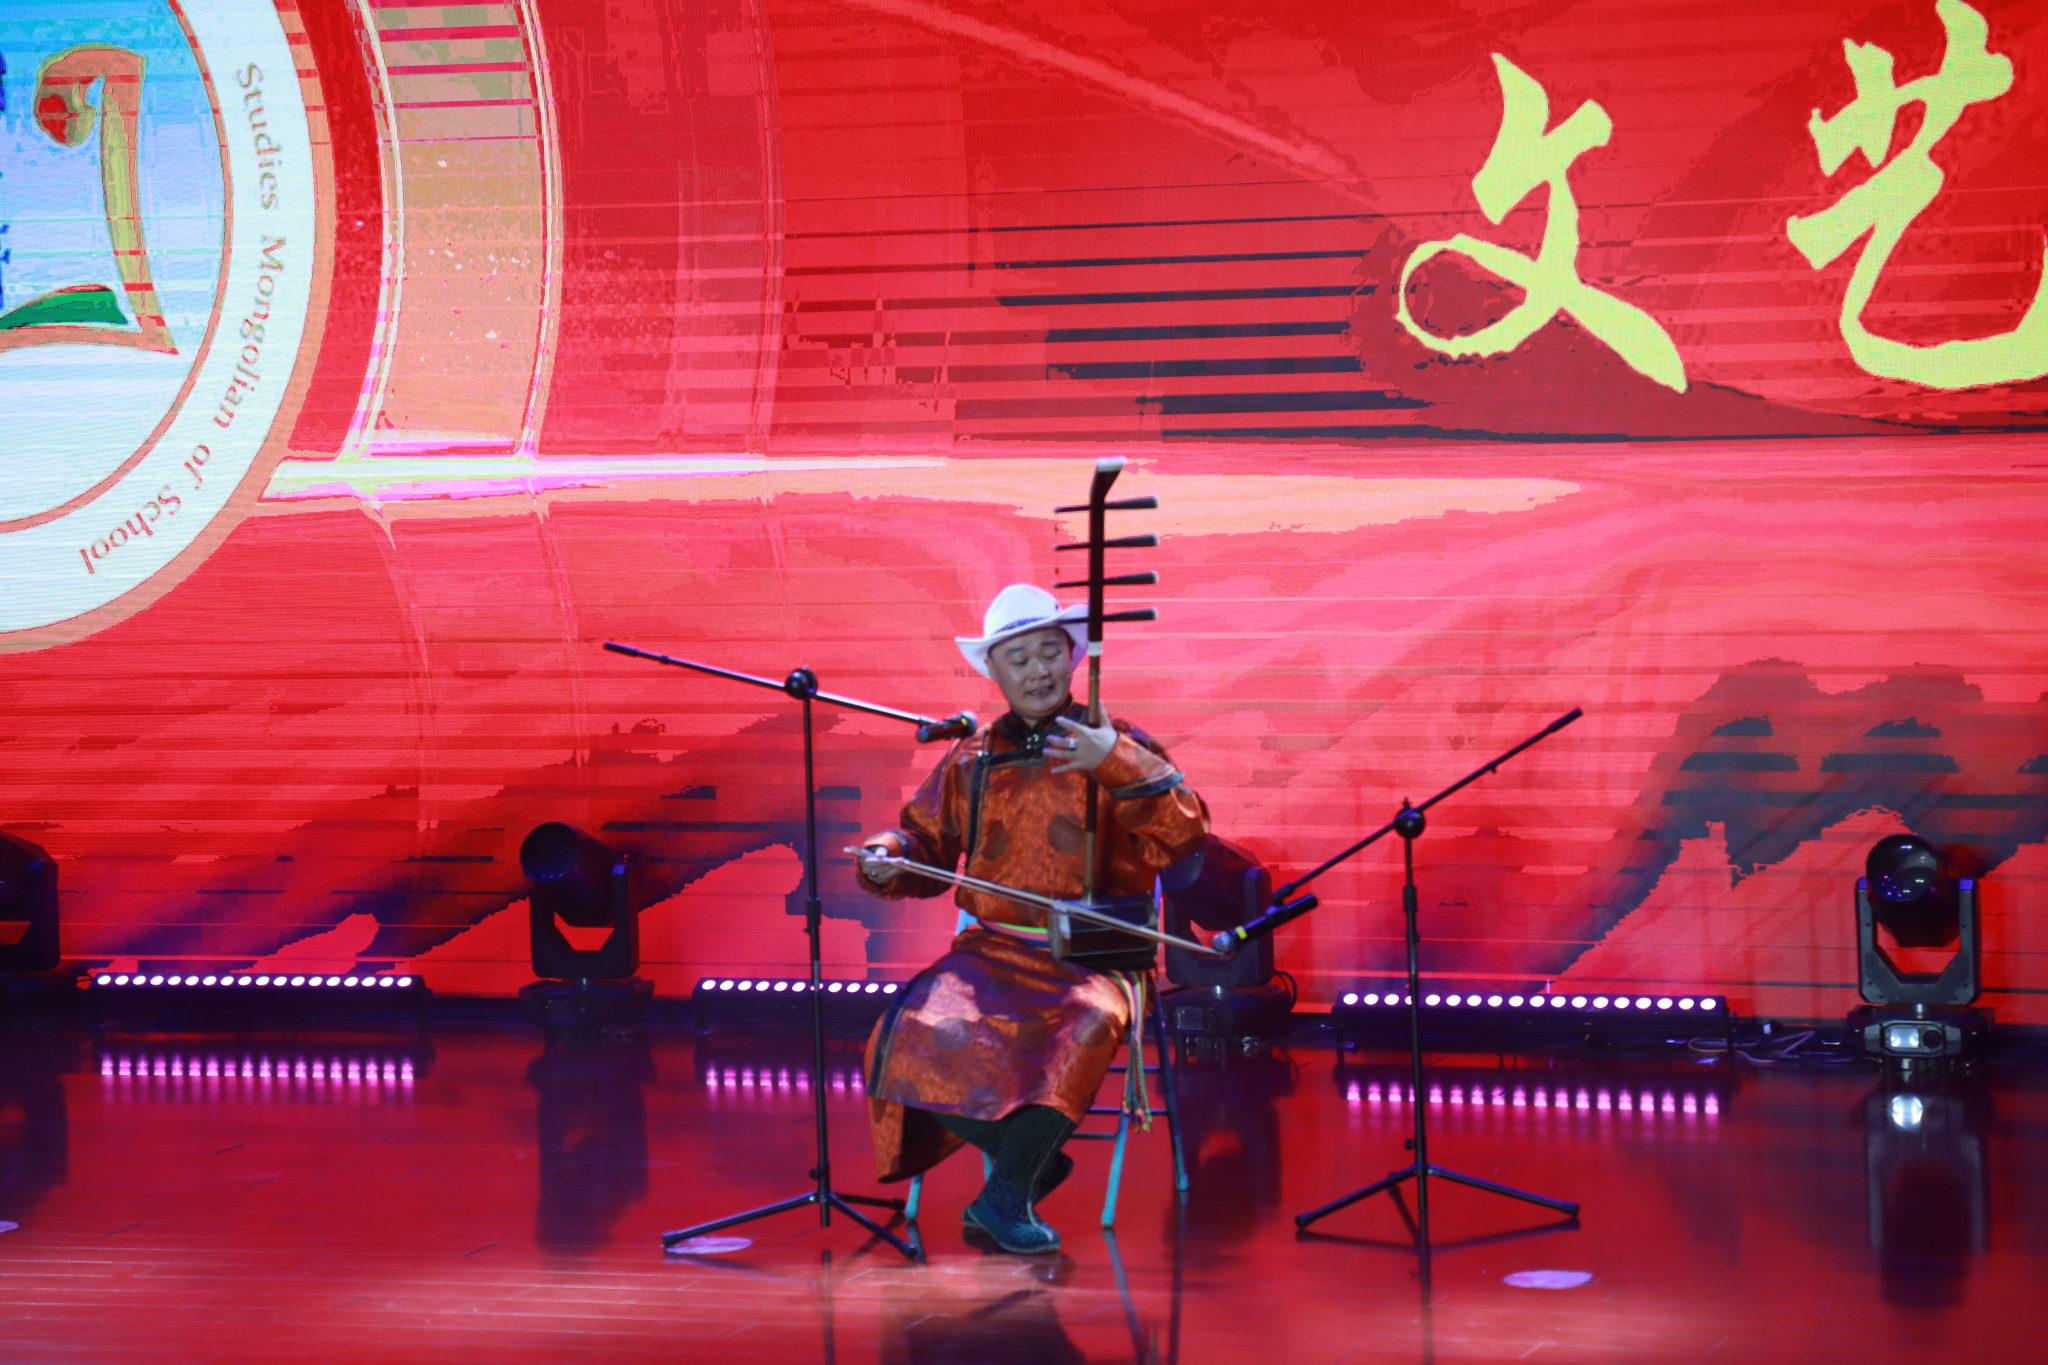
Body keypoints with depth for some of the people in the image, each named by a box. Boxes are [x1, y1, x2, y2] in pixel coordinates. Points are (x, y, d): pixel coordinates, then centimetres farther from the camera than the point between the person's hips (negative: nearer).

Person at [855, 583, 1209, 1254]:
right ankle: (1031, 1161, -7)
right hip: (991, 951, 3)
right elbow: (927, 842, 23)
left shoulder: (1121, 749, 5)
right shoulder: (972, 760, 15)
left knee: (1085, 1026, -38)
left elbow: (1183, 832, -10)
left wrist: (1117, 765, -23)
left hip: (1092, 956, -3)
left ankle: (1006, 1197, -26)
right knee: (918, 1033, -26)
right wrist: (886, 859, 0)